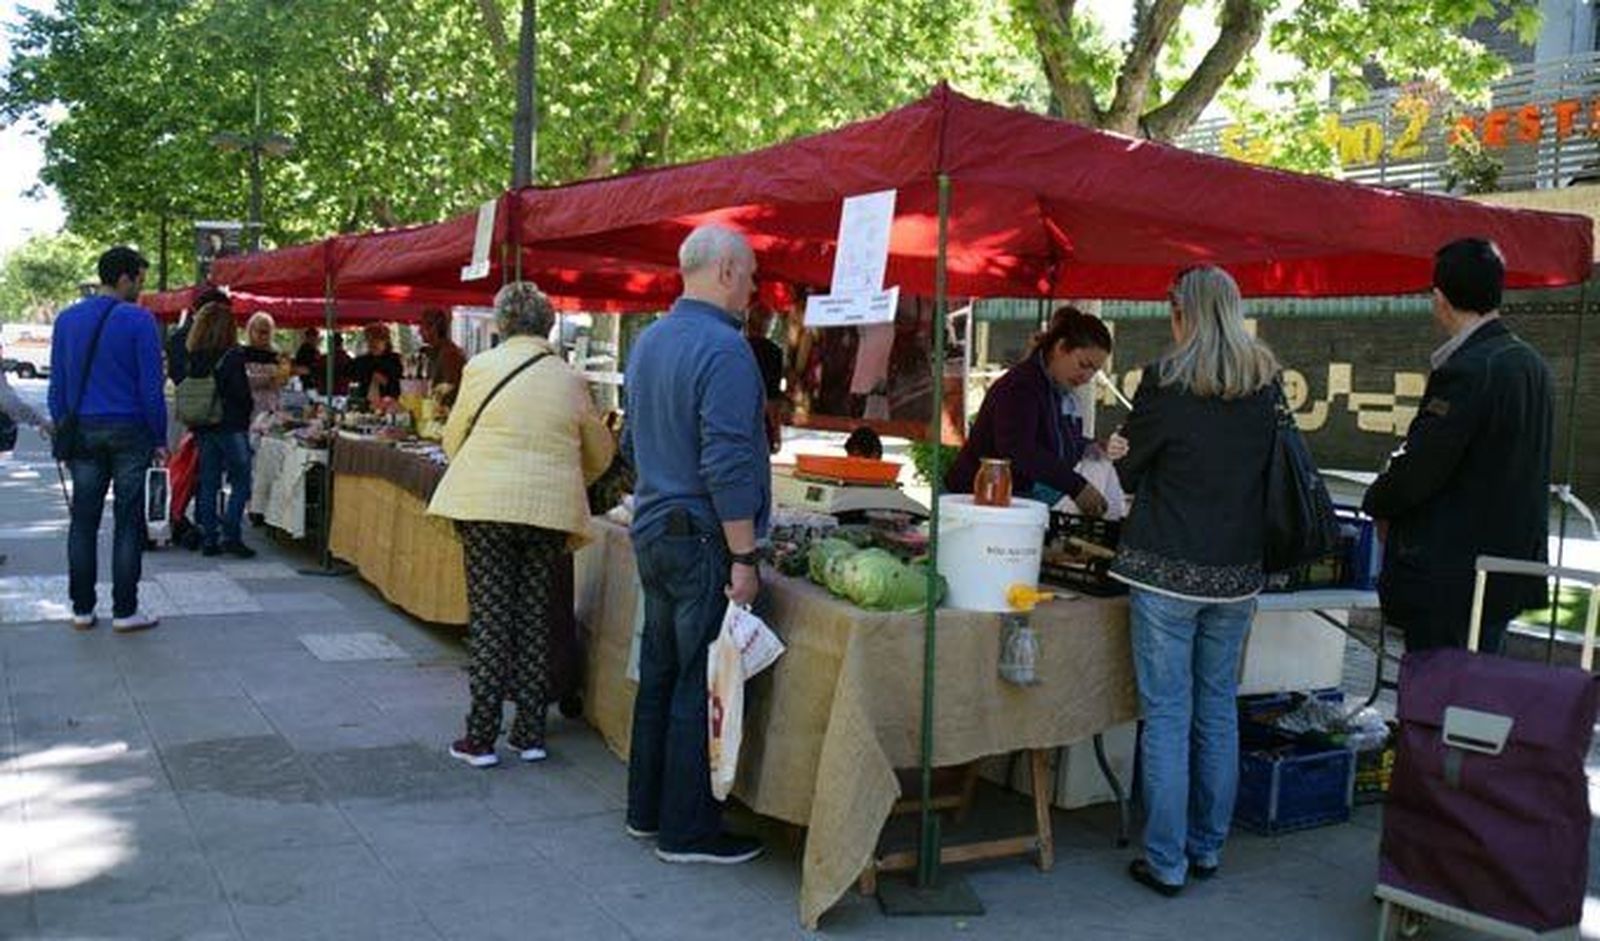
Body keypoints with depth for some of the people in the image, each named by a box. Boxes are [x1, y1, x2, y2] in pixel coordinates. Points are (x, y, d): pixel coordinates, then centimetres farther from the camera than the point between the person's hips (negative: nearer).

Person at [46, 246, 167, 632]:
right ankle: (124, 611, 5)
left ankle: (82, 608, 15)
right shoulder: (139, 320, -8)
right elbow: (152, 386, -9)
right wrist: (159, 439, -2)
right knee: (127, 523, 1)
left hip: (82, 432, 5)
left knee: (83, 522, 10)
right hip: (128, 431, -4)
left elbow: (57, 385, 10)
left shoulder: (66, 320, 7)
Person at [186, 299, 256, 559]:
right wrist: (249, 406, 7)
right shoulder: (232, 356, -12)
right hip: (230, 427, -6)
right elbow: (241, 393, -13)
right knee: (240, 482, 1)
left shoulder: (194, 357, 5)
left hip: (203, 427, 6)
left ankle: (208, 538, 11)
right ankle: (230, 535, -6)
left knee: (208, 483, 10)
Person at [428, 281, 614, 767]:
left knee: (490, 620, 3)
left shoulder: (482, 367, 0)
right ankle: (530, 735, 16)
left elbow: (453, 439, 8)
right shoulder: (571, 380, 5)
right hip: (551, 509, 2)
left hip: (487, 505, -2)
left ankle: (481, 738, 7)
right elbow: (600, 452, 14)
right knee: (535, 620, 10)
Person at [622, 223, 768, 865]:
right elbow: (728, 467, -22)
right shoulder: (723, 348, -17)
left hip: (652, 531, 9)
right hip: (703, 541, -9)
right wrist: (744, 558, -18)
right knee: (699, 688, 0)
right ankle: (687, 831, 9)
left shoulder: (648, 342, 12)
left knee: (659, 677, 17)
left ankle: (646, 811, 27)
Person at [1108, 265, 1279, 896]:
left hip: (1168, 567, -5)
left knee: (1167, 716, 2)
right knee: (1219, 712, 14)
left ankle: (1166, 862, 7)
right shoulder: (1266, 384, 4)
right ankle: (1208, 849, 25)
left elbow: (1128, 469, 0)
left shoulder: (1167, 381, -10)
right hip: (1237, 571, 5)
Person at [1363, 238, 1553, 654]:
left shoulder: (1466, 370, -20)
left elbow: (1420, 469, -19)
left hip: (1449, 580, -9)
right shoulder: (1531, 363, 9)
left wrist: (1376, 502, 1)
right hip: (1511, 569, 9)